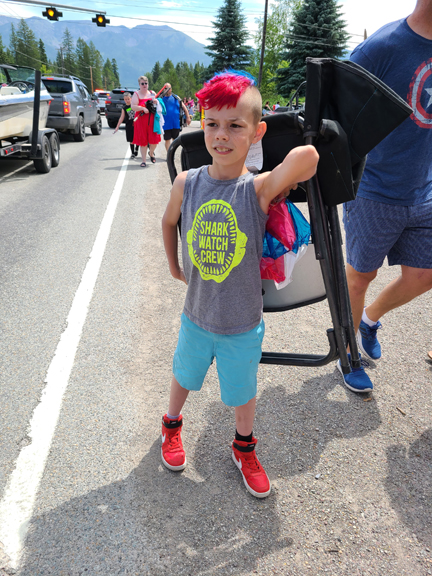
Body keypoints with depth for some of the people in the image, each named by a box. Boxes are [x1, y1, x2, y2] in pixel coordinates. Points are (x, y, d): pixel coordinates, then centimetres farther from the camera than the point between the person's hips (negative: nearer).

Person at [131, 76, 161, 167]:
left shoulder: (152, 93, 13)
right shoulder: (136, 94, 2)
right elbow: (133, 107, -10)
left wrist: (156, 102, -4)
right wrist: (143, 108, -24)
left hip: (152, 119, 3)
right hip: (141, 120, -3)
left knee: (154, 139, -2)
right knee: (143, 141, 0)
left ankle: (151, 153, 29)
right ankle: (143, 161, 7)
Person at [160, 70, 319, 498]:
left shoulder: (259, 189, -22)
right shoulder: (187, 183, -11)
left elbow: (307, 154, -42)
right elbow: (169, 222, 10)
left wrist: (285, 185, -22)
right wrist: (174, 267, 14)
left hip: (243, 324, -2)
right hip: (196, 317, 2)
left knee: (242, 393, 20)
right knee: (184, 376, 26)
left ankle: (244, 449, 50)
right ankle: (172, 426, 58)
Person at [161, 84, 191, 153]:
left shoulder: (176, 97, 5)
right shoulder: (161, 98, 4)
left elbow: (184, 107, 7)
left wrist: (188, 117, 1)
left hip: (176, 123, 2)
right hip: (166, 124, -1)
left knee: (175, 139, 11)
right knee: (167, 140, -2)